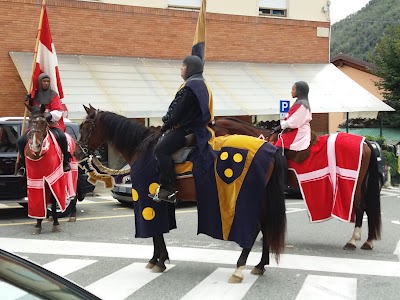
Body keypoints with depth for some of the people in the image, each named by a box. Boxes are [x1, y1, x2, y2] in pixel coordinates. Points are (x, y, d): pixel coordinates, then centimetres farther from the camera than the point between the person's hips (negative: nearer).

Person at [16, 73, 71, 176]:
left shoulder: (54, 95, 0)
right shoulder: (35, 95, 10)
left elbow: (58, 112, -9)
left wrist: (50, 115, -29)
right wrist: (28, 102, 10)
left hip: (52, 124, -4)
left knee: (61, 137, -33)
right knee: (21, 141, -12)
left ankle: (66, 161, -14)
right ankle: (23, 164, 9)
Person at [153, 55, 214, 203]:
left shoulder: (191, 85, -14)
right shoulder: (202, 84, 20)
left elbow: (179, 111, -16)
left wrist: (167, 123, -1)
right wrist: (169, 122, 18)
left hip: (187, 129, -12)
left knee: (161, 149, -22)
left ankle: (169, 188, -26)